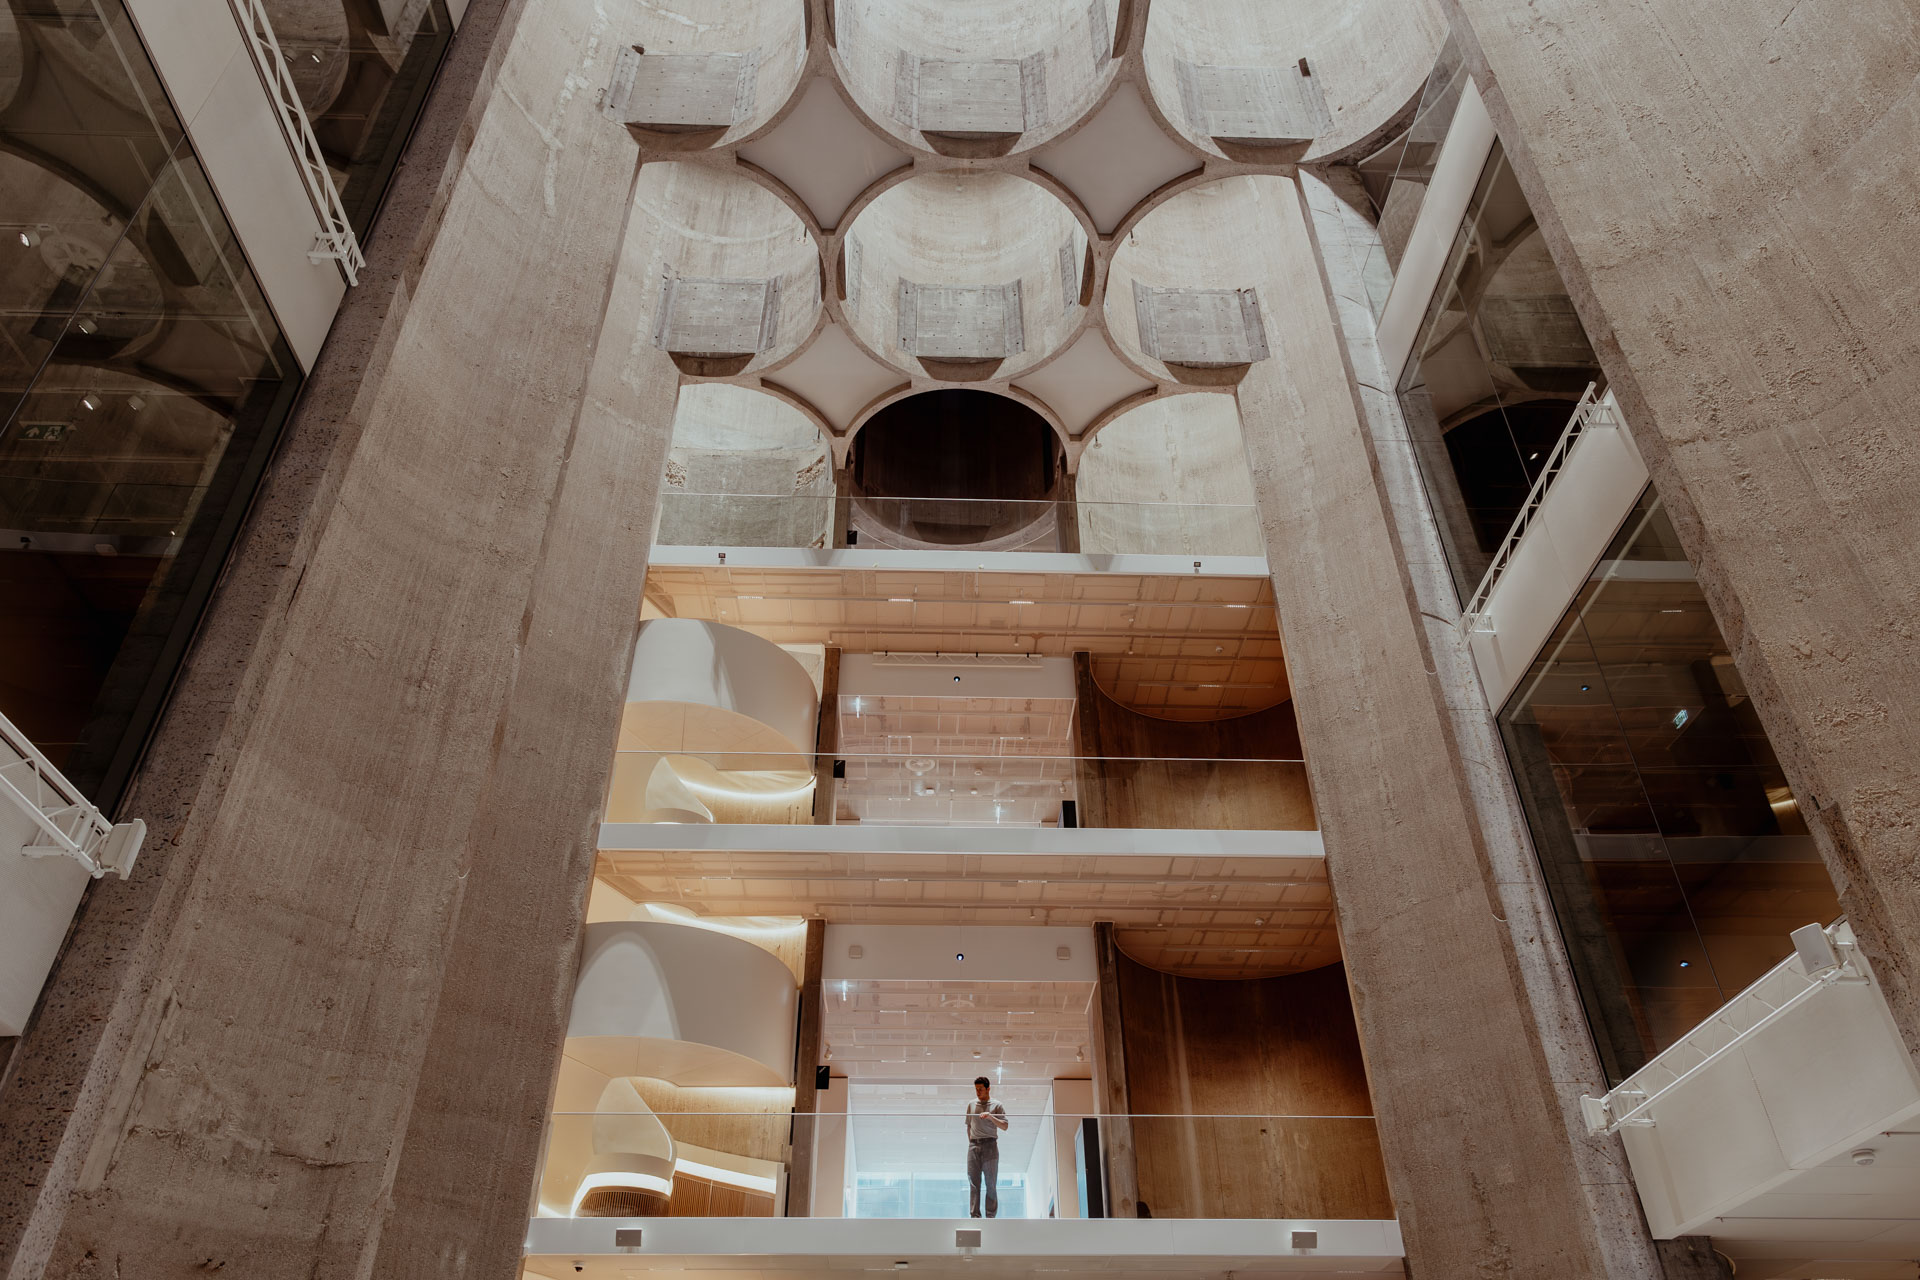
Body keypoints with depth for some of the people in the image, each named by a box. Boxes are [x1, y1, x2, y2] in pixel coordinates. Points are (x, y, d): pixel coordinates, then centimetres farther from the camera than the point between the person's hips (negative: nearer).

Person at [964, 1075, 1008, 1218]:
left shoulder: (996, 1106, 5)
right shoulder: (971, 1105, 14)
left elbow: (1004, 1126, -4)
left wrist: (991, 1117, -18)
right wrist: (971, 1142, 11)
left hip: (990, 1145, -2)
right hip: (973, 1146, 2)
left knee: (991, 1183, -1)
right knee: (973, 1182, -2)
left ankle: (991, 1216, 3)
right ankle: (974, 1215, -2)